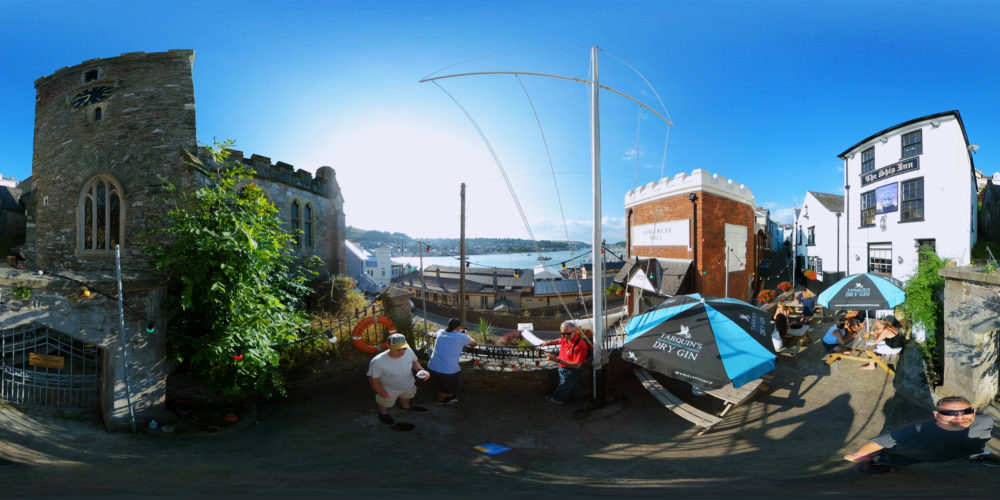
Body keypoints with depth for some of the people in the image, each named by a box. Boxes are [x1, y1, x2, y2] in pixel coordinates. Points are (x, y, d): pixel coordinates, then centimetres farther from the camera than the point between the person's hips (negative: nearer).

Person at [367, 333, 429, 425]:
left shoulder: (408, 351, -31)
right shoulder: (377, 362, -43)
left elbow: (414, 361, -9)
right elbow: (373, 379, -26)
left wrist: (420, 369, -28)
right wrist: (382, 393, -14)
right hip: (389, 391, -3)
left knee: (406, 397, 36)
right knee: (385, 404, 30)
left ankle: (406, 406, 71)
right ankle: (383, 413, 66)